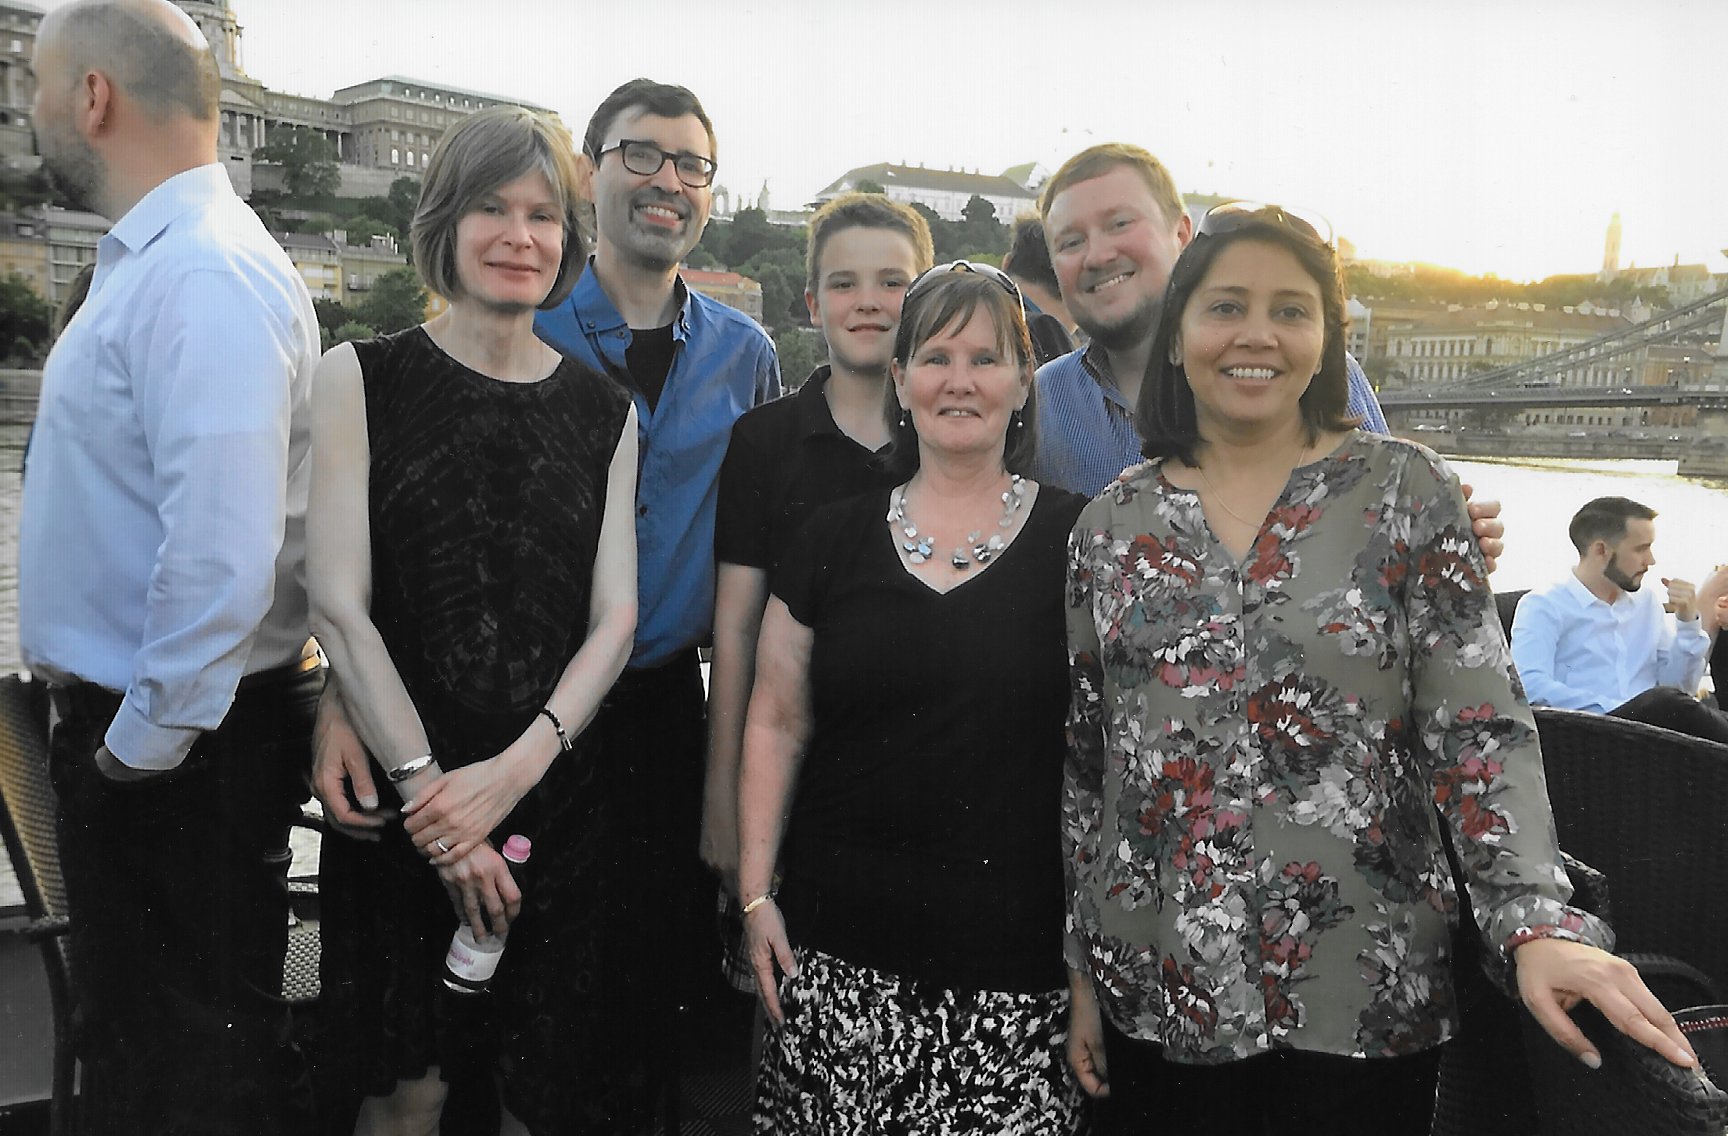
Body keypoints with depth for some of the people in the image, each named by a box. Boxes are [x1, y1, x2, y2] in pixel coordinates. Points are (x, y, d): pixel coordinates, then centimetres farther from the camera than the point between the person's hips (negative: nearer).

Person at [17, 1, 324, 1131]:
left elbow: (223, 553, -30)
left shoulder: (202, 278, -22)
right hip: (132, 715, 10)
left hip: (176, 750, -10)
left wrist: (143, 744, -19)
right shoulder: (154, 259, 12)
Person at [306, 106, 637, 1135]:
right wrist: (425, 781, -14)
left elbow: (615, 617, 1)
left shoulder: (603, 410, 8)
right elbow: (339, 602, -6)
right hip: (399, 798, -2)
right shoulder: (362, 378, 1)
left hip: (556, 796, 2)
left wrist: (515, 768, -13)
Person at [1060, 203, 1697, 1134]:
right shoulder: (1112, 525, 3)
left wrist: (1539, 922, -21)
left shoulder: (1407, 492, -2)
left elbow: (1479, 727, -6)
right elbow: (1086, 761, 6)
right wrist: (1082, 970, 7)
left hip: (1363, 996, -1)